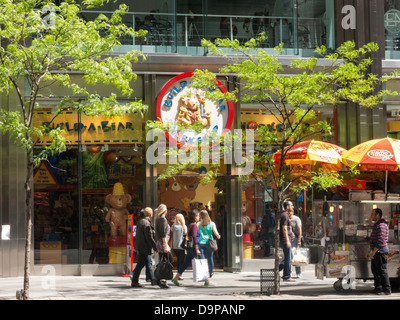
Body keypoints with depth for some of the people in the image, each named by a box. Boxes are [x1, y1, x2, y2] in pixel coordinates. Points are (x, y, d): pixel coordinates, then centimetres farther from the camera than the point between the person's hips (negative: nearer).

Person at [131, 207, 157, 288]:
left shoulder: (140, 221, 11)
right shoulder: (146, 223, -20)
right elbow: (149, 238, -21)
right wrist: (155, 247, -14)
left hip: (140, 247, 10)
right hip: (144, 248, -10)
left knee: (149, 263, 17)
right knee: (140, 264, -3)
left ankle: (153, 279, 26)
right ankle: (134, 282, 2)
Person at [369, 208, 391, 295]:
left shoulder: (381, 225, -16)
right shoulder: (376, 225, 18)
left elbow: (380, 241, -22)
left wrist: (373, 252, -19)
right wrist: (370, 250, 19)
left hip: (381, 252, -10)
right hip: (376, 252, 10)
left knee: (382, 271, -5)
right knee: (375, 270, 16)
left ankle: (387, 289, 1)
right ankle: (378, 287, 25)